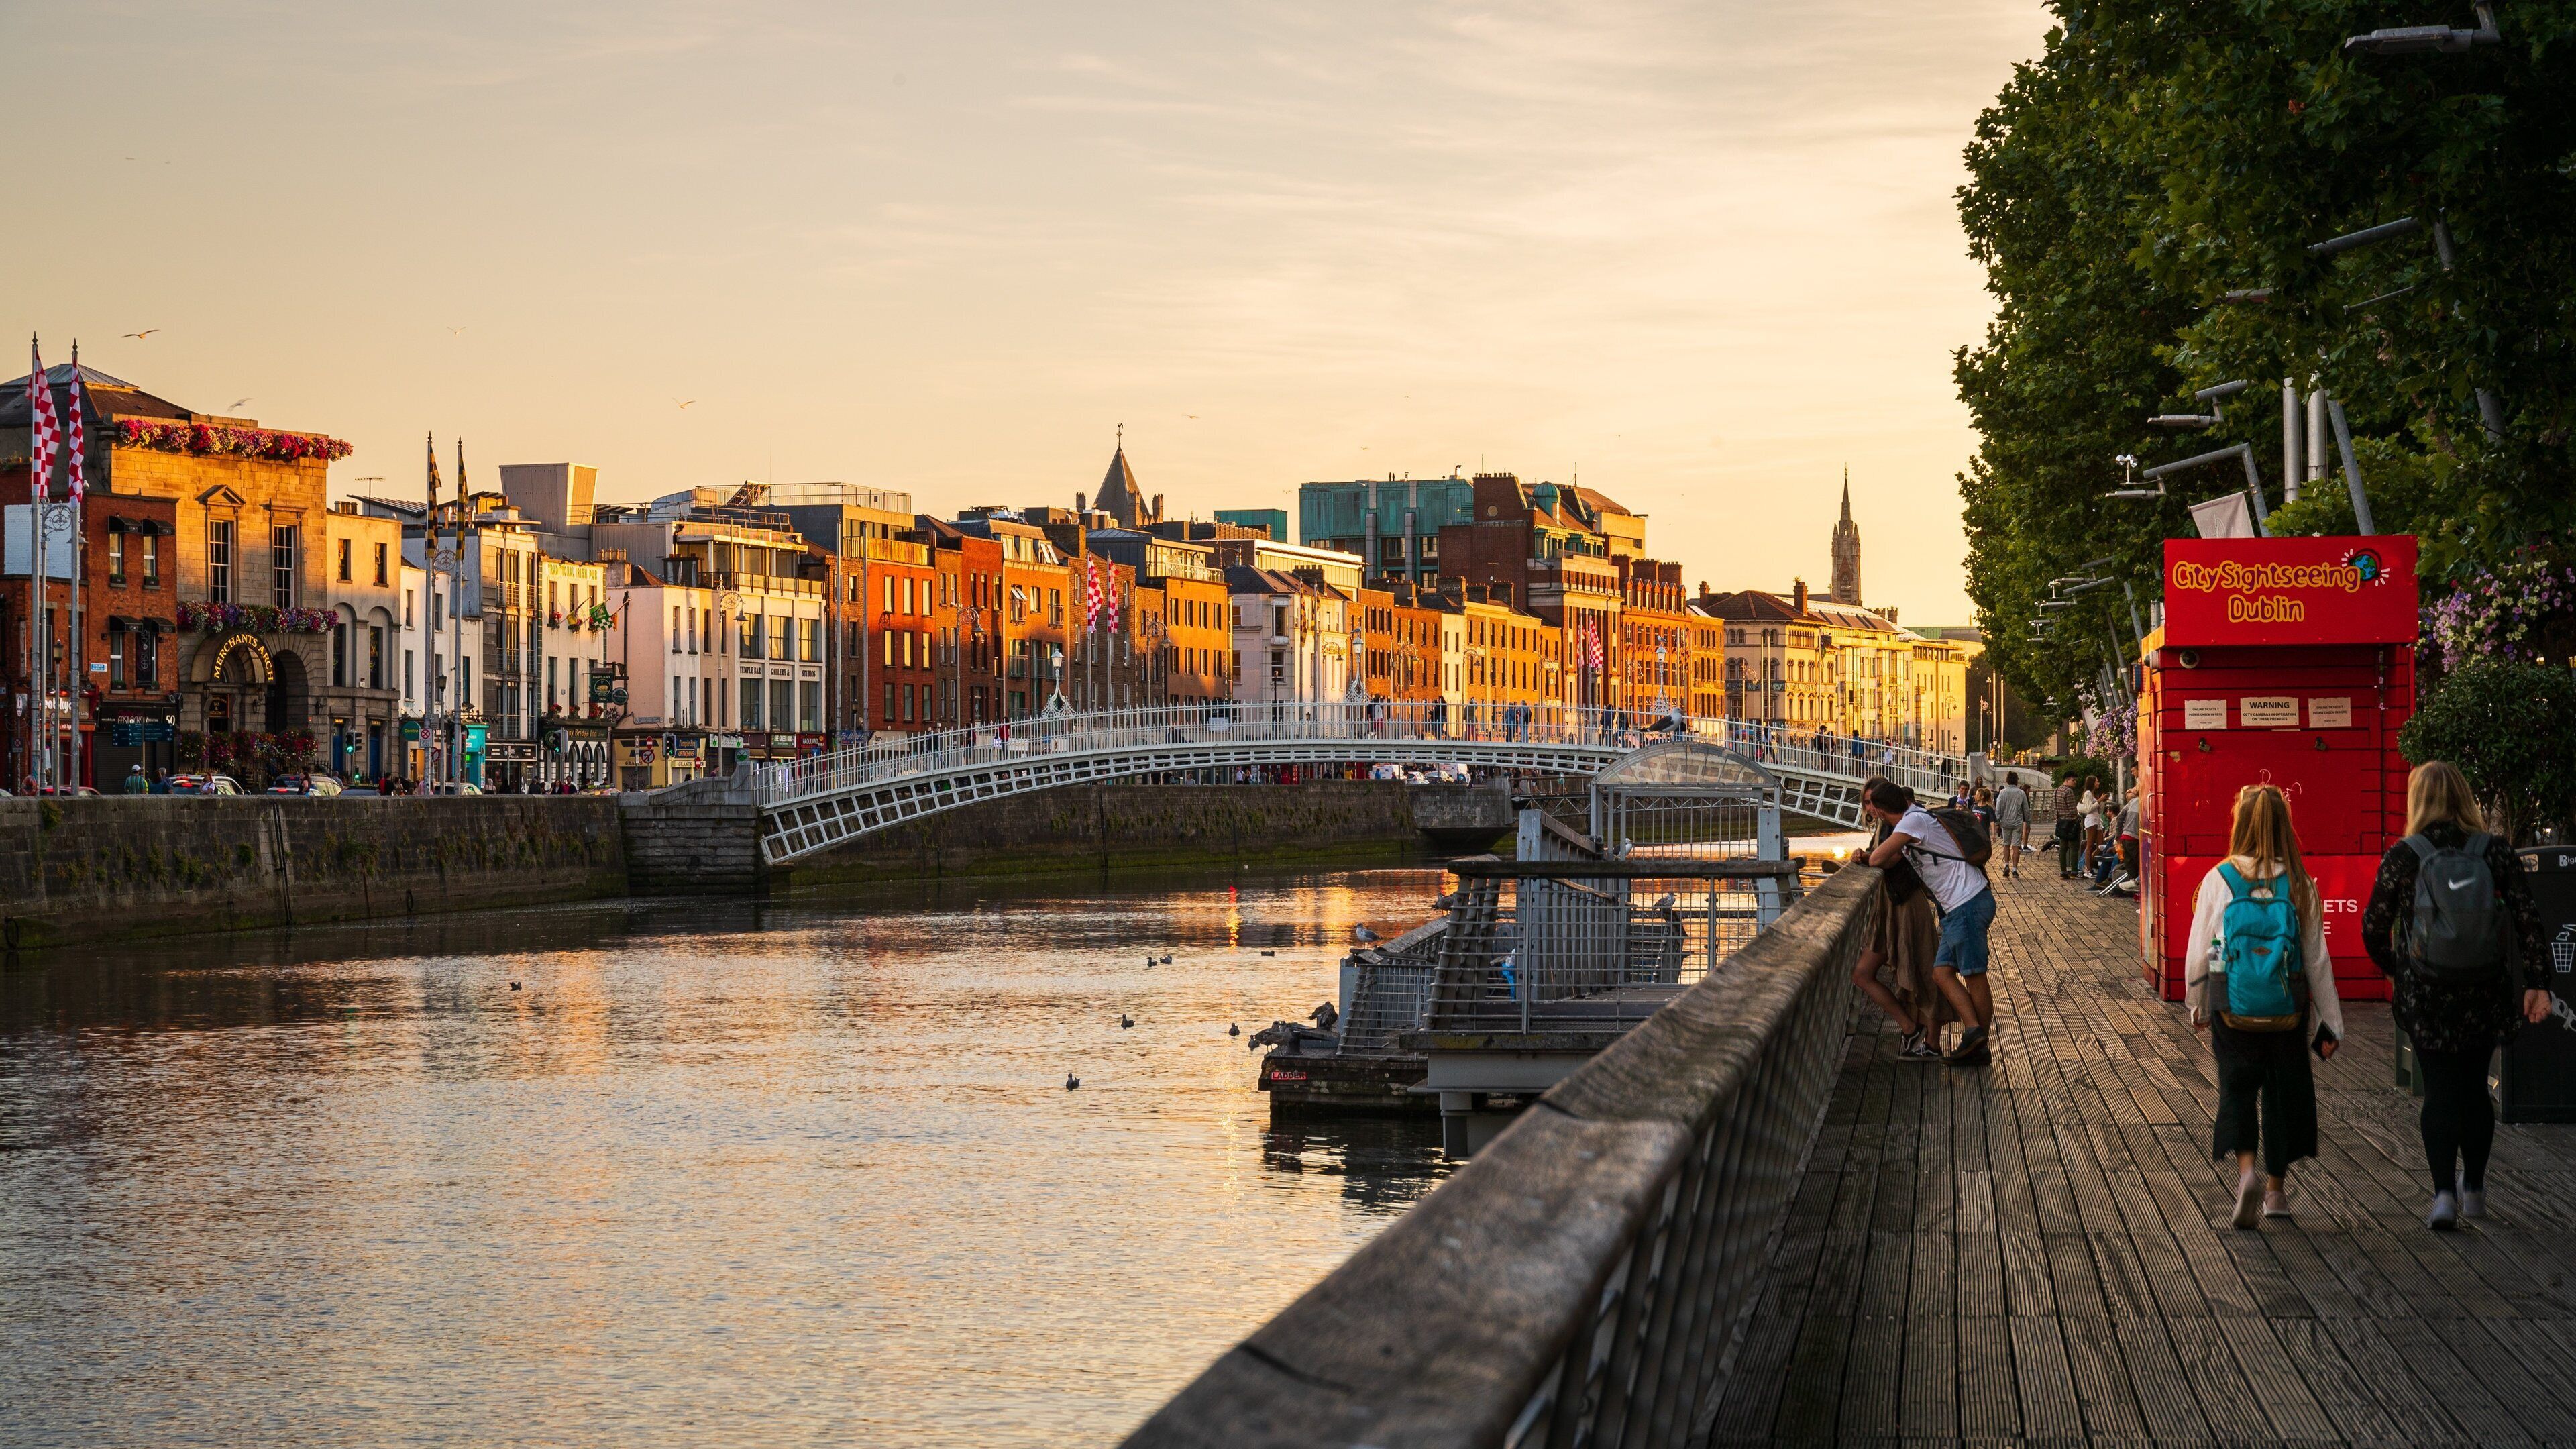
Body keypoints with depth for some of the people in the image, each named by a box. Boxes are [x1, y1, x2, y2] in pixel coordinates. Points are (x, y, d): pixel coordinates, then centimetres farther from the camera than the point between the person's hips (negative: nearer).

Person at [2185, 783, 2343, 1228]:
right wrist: (2331, 1023, 8)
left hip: (2233, 1011, -1)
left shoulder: (2219, 880, -7)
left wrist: (2198, 1006, 15)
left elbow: (2198, 953, -2)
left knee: (2237, 1089, 8)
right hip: (2287, 1010, 1)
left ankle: (2246, 1169, -17)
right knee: (2283, 1093, 17)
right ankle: (2276, 1188, 26)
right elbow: (2317, 961, 0)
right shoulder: (2300, 886, -4)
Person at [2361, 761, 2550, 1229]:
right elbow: (2528, 917, -8)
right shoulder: (2494, 851, -3)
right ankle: (2474, 1190, 29)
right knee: (2474, 1089, 17)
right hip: (2486, 994, 2)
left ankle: (2444, 1194, -11)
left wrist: (2395, 970, 15)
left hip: (2426, 996, -2)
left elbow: (2373, 928, -4)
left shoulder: (2402, 857, -7)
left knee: (2439, 1093, 4)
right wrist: (2537, 983, -6)